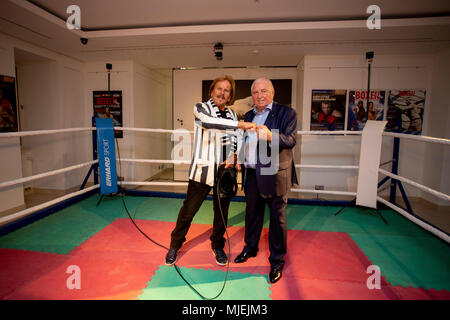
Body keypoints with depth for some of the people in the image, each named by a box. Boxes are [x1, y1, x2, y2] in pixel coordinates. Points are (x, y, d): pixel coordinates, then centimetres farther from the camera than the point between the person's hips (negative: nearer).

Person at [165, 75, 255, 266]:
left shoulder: (232, 114, 13)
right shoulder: (201, 108, -3)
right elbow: (208, 122, -26)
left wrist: (233, 158, -3)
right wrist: (239, 125, -32)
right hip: (203, 170, -4)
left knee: (222, 211, 14)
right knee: (188, 210, 4)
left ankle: (217, 246, 35)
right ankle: (175, 245, 26)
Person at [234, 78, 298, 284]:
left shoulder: (286, 113, -3)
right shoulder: (248, 116, 15)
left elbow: (291, 140, -16)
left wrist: (271, 136, -33)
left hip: (275, 174, -5)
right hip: (251, 174, 6)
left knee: (277, 217, 5)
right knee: (252, 213, 19)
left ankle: (277, 261, 21)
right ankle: (250, 248, 40)